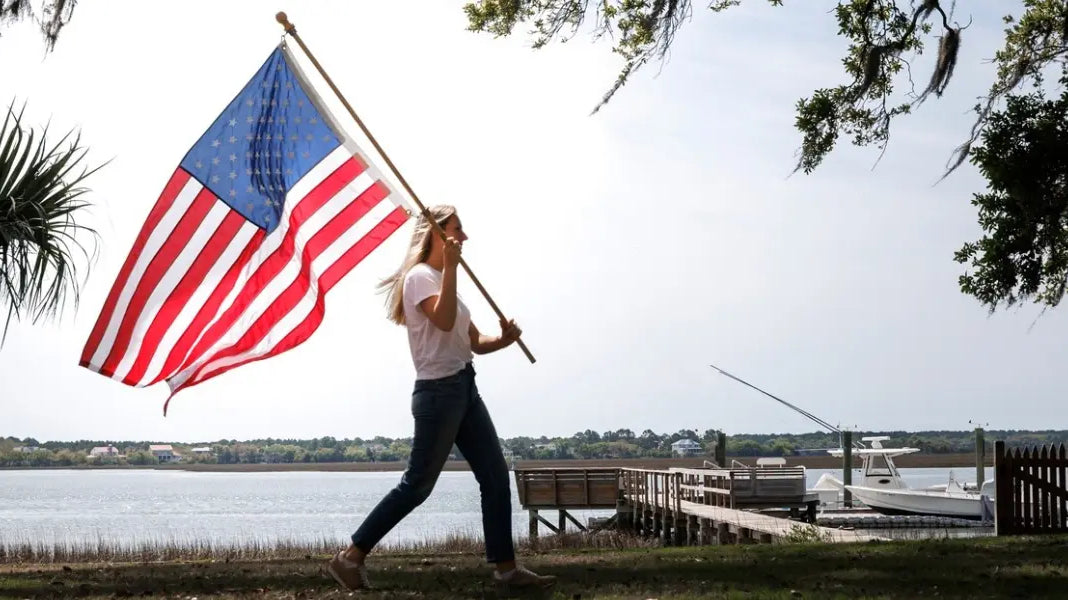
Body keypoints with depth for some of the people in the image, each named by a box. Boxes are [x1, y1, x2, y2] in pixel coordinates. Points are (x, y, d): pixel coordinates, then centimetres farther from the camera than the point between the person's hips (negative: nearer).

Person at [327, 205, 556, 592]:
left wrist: (503, 339, -3)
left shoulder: (441, 279, 20)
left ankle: (506, 568, 8)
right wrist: (450, 267, -27)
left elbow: (475, 342, 18)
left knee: (496, 476, 5)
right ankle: (349, 557, 4)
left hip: (465, 388, 9)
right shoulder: (420, 276, -9)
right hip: (438, 391, -9)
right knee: (417, 485, -5)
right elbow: (444, 321, -28)